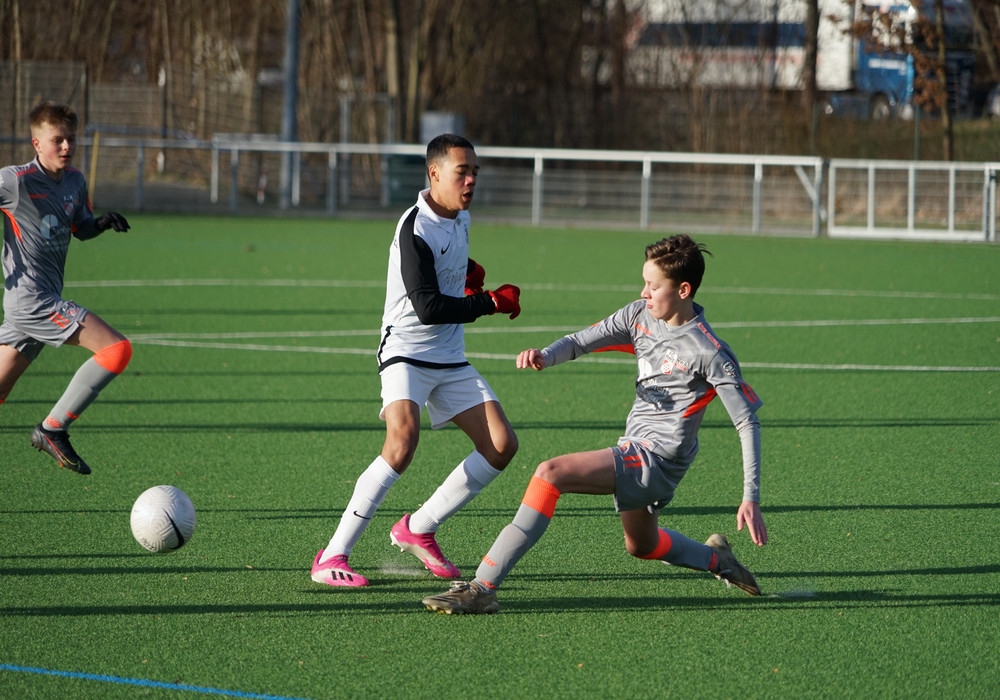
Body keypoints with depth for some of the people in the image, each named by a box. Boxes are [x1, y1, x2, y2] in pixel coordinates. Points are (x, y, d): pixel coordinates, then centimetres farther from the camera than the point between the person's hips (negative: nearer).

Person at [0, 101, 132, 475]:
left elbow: (81, 228, 25)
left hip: (47, 301, 8)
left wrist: (103, 222, 4)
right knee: (117, 349, -18)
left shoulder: (75, 181, 12)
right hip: (31, 300, -8)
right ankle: (52, 429, -12)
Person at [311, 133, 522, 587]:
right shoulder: (415, 230, -19)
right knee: (403, 441, -30)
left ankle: (418, 529, 12)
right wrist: (492, 303, -18)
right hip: (406, 354, -8)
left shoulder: (461, 218, 8)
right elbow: (428, 308, -25)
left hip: (451, 361, 8)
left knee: (501, 445, -2)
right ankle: (332, 557, -26)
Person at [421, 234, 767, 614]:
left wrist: (751, 500, -19)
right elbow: (581, 341, 6)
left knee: (550, 474, -25)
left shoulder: (709, 353, -17)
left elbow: (748, 423, -14)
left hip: (658, 457, -9)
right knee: (640, 545, 31)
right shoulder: (640, 315, 2)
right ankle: (716, 559, 57)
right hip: (636, 449, 9)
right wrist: (544, 356, -19)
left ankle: (482, 589, -29)